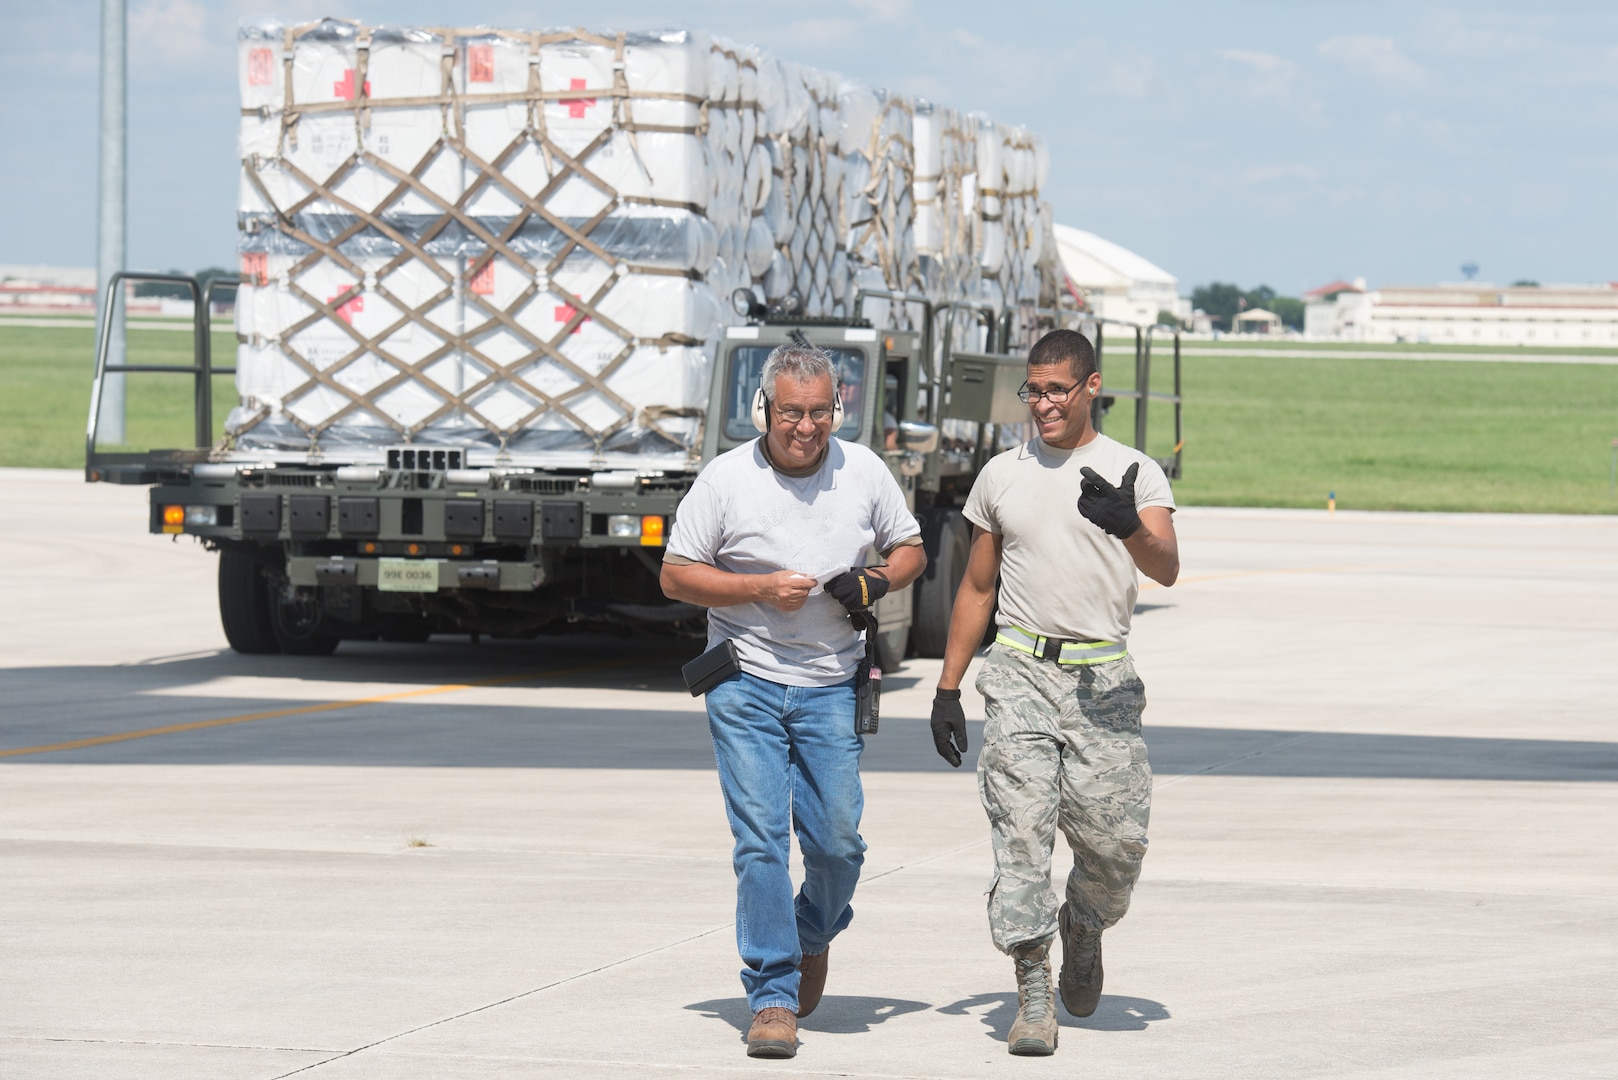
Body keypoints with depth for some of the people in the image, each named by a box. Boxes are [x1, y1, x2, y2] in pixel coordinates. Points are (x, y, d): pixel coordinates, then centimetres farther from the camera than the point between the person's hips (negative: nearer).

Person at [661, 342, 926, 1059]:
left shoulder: (864, 472, 3)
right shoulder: (726, 479, -5)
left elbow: (909, 549, 15)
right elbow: (676, 575, -1)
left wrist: (875, 583, -7)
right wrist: (761, 588, -14)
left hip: (831, 686, 2)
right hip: (745, 683, -2)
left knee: (837, 842, -1)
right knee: (760, 841, -9)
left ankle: (814, 935, 32)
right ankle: (773, 998, -5)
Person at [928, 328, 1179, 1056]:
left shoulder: (1135, 472, 5)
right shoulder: (1002, 476, 14)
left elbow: (1167, 571, -11)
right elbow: (976, 587, 20)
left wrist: (1130, 527, -33)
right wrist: (947, 689, 16)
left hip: (1104, 678, -1)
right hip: (1020, 672, 1)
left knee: (1116, 837, -4)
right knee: (1021, 824, -12)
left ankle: (1083, 925, 29)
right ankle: (1033, 992, -12)